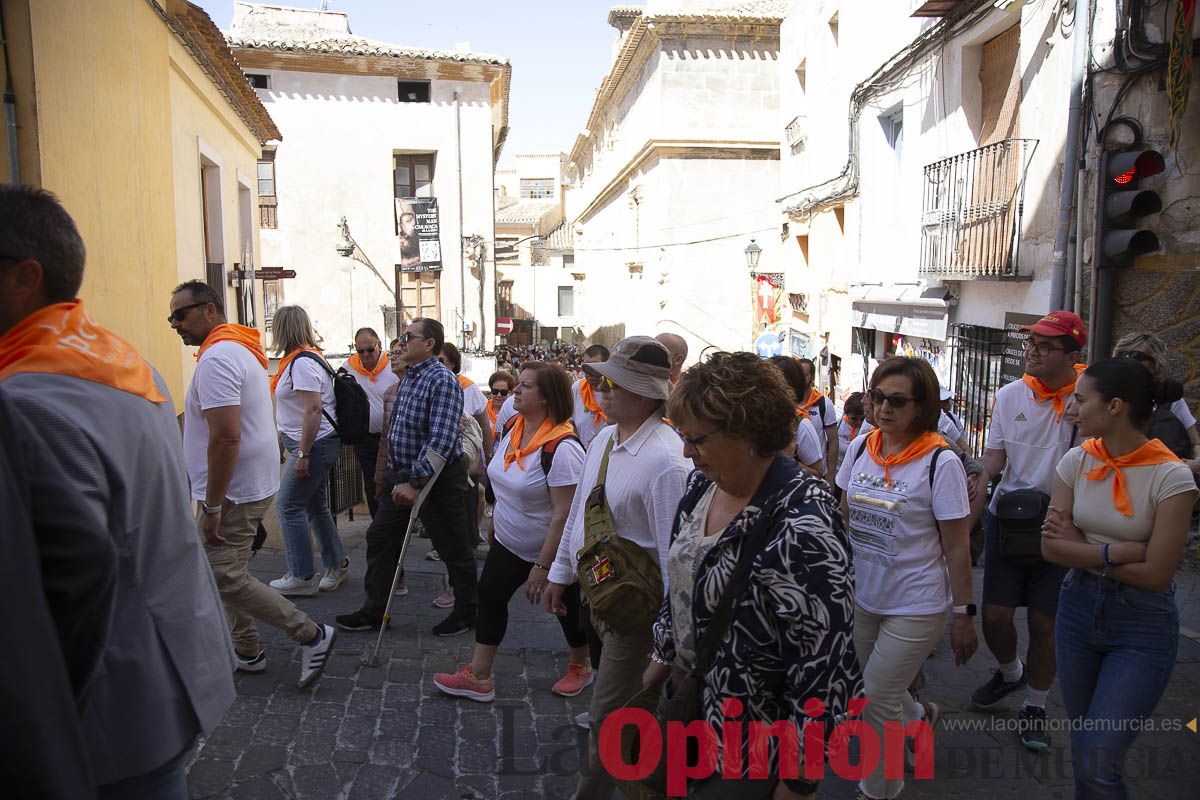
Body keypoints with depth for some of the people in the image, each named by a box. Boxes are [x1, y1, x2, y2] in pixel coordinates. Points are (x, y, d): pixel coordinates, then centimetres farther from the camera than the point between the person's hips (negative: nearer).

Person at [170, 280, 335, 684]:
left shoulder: (217, 358, -19)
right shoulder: (242, 349, 14)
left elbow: (225, 437, -28)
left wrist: (212, 506, -24)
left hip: (233, 491, -10)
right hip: (250, 484, 10)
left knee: (224, 578, -5)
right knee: (228, 572, 18)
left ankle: (311, 635, 1)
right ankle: (247, 652, 28)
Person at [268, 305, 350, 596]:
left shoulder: (302, 362, -17)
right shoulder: (308, 356, 14)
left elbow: (313, 410, -24)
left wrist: (302, 454, -23)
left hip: (313, 444, -10)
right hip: (318, 444, 10)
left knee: (288, 506, -4)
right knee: (316, 506, 16)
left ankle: (301, 577, 2)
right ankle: (337, 564, 26)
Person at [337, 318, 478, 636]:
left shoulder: (442, 380, -20)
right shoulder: (408, 378, 11)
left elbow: (441, 441, -27)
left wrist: (415, 482, -28)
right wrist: (400, 476, 17)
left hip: (439, 478, -9)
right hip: (406, 477, 9)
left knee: (453, 549, 5)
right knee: (380, 538, 12)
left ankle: (466, 612, 23)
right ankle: (374, 610, 24)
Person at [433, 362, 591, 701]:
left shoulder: (561, 447, -30)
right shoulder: (513, 430, -5)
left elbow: (564, 515, -29)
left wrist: (543, 566, -26)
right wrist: (495, 521, 19)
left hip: (552, 550, -7)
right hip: (509, 542, 7)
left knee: (566, 607, 12)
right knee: (490, 595, 6)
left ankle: (580, 666, 39)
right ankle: (478, 677, 18)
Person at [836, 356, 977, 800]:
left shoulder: (941, 463, -15)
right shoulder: (860, 448, -1)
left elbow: (957, 547, -10)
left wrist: (964, 614, -8)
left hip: (916, 606, -5)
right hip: (862, 597, 5)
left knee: (874, 707, -1)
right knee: (875, 695, 18)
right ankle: (918, 716, 51)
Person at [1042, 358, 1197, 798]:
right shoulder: (1077, 461, -3)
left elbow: (1155, 575, -18)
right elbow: (1051, 548, -6)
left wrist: (1080, 548, -11)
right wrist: (1116, 552, -16)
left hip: (1142, 623, -4)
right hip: (1079, 608, 5)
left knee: (1099, 761, -7)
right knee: (1082, 748, 17)